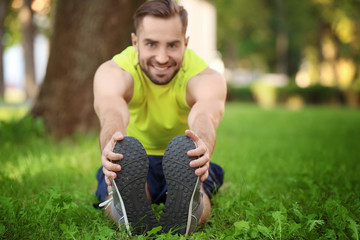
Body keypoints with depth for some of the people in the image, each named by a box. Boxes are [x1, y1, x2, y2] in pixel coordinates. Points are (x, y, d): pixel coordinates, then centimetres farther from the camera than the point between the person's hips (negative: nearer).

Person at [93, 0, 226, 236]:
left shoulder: (205, 77, -26)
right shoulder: (113, 72, -26)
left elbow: (205, 115, -50)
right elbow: (112, 112, -49)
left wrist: (203, 145, -75)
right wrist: (110, 144, -74)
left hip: (183, 164, 1)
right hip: (128, 164, 0)